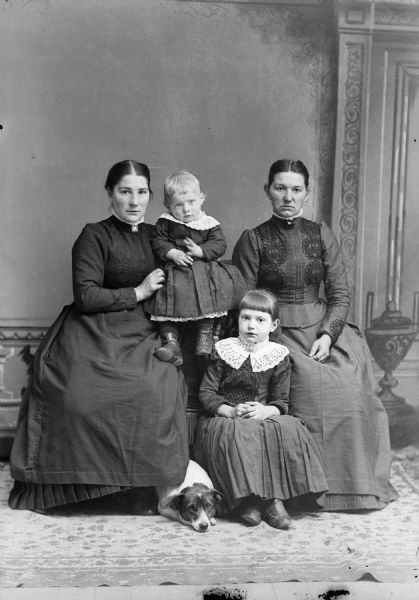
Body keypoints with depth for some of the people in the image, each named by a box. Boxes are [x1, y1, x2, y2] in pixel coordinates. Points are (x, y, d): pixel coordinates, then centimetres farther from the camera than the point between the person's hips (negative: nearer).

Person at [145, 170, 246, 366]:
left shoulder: (210, 224, 5)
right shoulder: (165, 223, 6)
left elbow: (219, 245, -2)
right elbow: (158, 242, 1)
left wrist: (199, 251, -18)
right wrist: (173, 253, -17)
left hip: (205, 267, 0)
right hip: (175, 270, 0)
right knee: (167, 299, -19)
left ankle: (206, 334, -7)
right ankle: (170, 341, -13)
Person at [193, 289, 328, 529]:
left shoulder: (279, 356, 6)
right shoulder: (223, 351, 3)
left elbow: (282, 401, 3)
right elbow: (206, 392, 0)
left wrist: (267, 411, -20)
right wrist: (229, 411, -17)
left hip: (264, 417, 2)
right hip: (225, 419, -1)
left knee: (288, 428, -29)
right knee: (237, 434, -35)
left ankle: (275, 498, -24)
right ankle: (245, 500, -27)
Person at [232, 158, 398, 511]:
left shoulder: (321, 235, 9)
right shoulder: (253, 240, 1)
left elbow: (340, 293, 6)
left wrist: (328, 335, -10)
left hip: (323, 327, 3)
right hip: (277, 333, -3)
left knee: (351, 383, -19)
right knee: (313, 384, -27)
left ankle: (355, 483, -1)